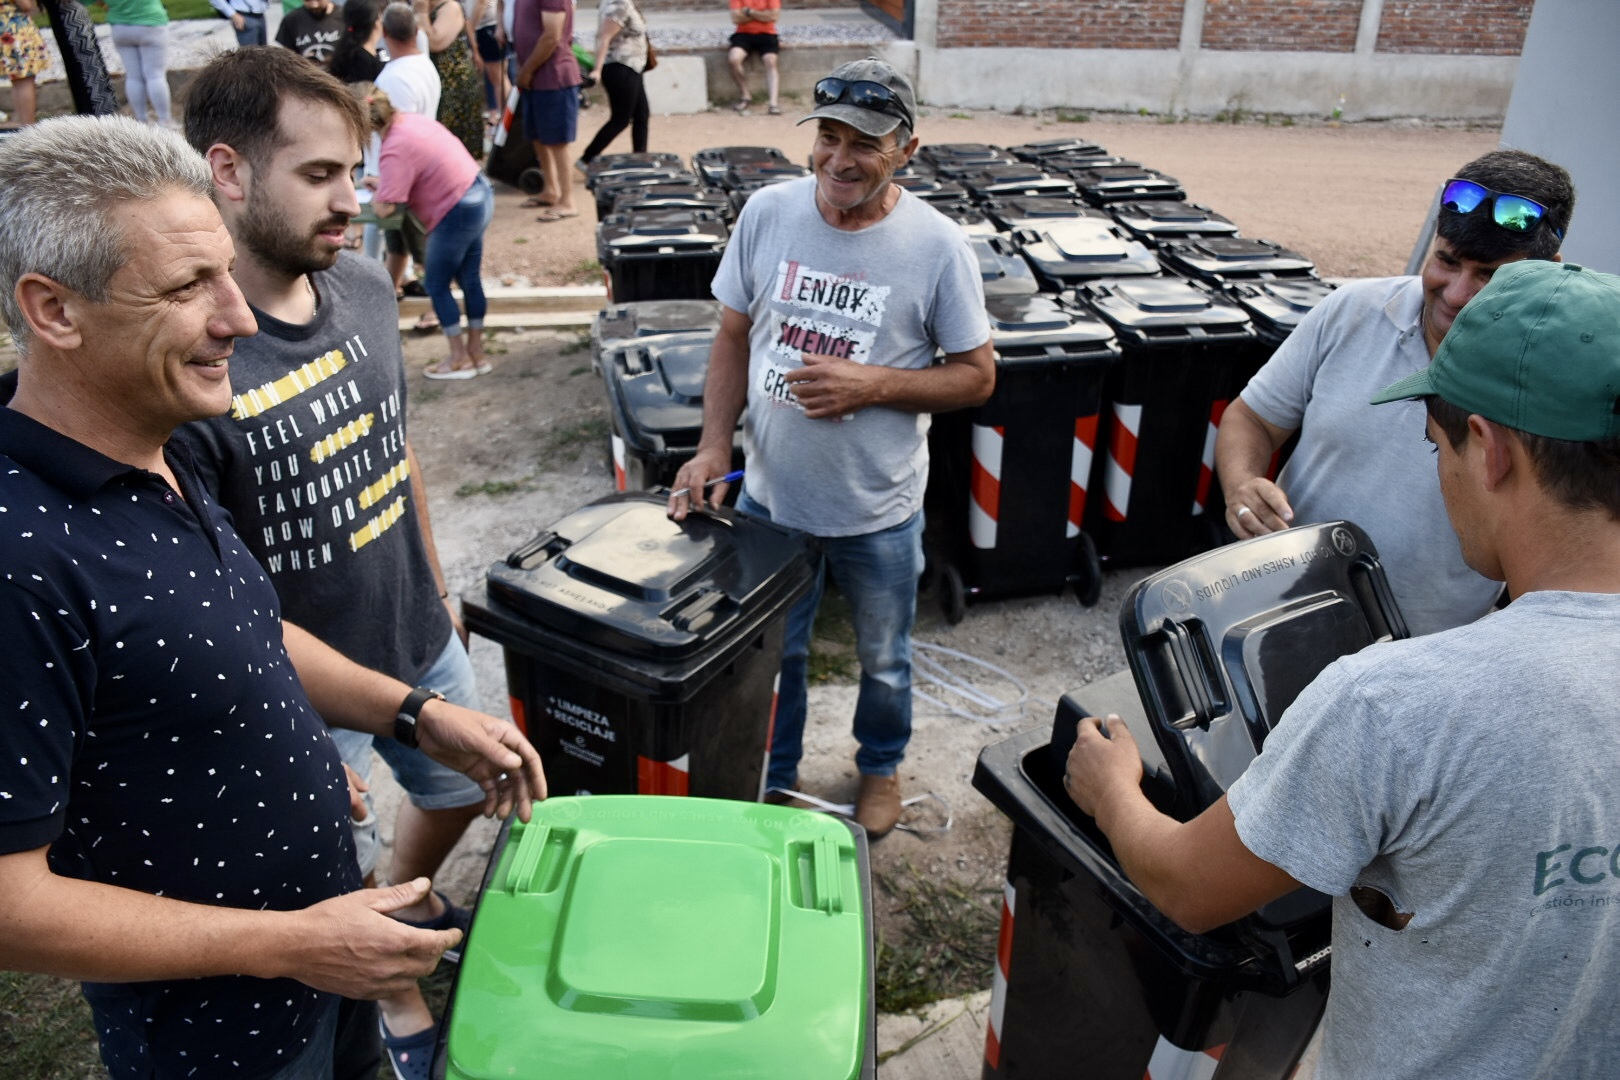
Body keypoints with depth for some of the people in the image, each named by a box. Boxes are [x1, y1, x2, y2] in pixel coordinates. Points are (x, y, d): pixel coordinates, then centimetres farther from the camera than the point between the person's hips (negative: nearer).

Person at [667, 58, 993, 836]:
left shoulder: (937, 246, -13)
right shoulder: (767, 213, -6)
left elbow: (975, 376, -7)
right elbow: (734, 338, 3)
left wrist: (872, 384, -22)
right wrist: (714, 447, -7)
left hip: (879, 509, -1)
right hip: (770, 495, 2)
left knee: (883, 660, 20)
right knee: (769, 654, 19)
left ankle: (880, 766, 50)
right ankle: (771, 779, 44)